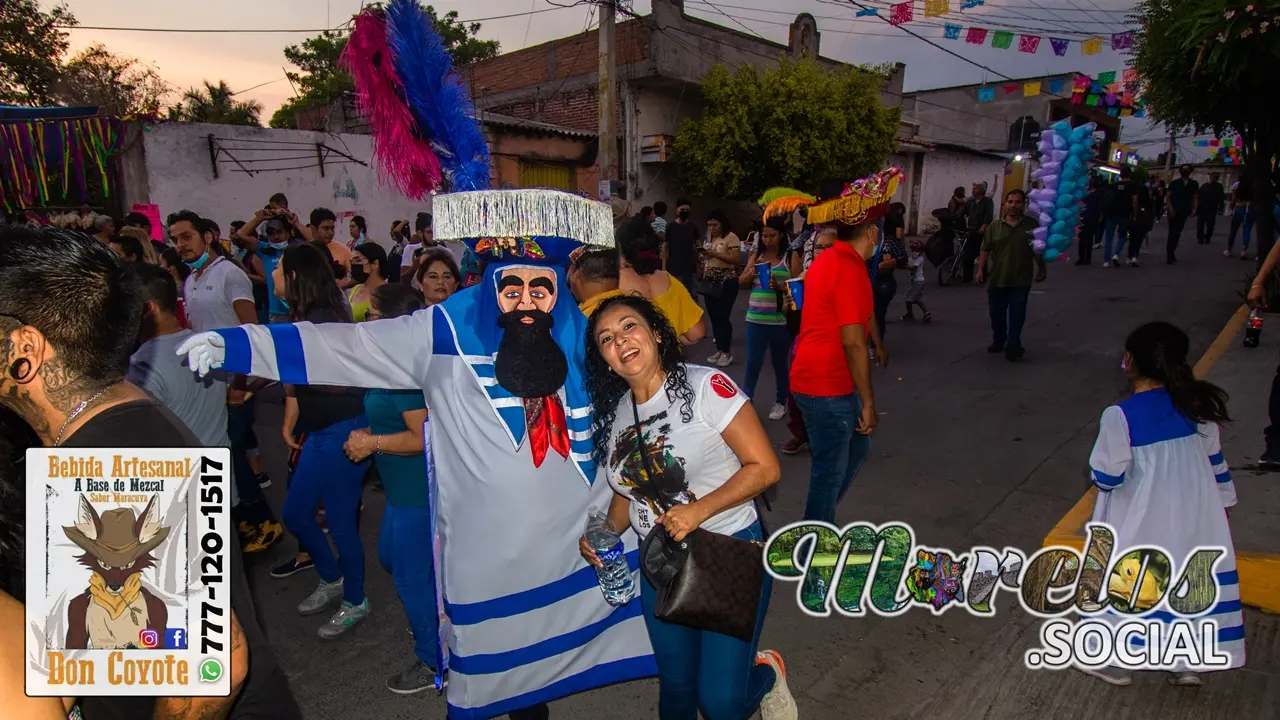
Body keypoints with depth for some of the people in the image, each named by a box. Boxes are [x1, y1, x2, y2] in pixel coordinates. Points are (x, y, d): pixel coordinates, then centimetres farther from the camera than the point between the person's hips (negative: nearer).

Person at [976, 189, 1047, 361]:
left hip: (1021, 280, -2)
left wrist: (1042, 268, 11)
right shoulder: (995, 226, 1)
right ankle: (998, 341, 29)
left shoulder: (1032, 224, 1)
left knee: (1016, 315, -3)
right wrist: (981, 269, -5)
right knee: (997, 314, 12)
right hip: (997, 279, 2)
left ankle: (1013, 346, 2)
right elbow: (985, 249, 2)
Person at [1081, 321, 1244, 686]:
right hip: (1193, 518, 5)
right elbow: (1215, 463, 8)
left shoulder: (1119, 416, -21)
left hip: (1141, 524, -5)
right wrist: (1223, 503, 22)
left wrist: (1099, 465, 3)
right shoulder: (1197, 406, -3)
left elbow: (1107, 477, -18)